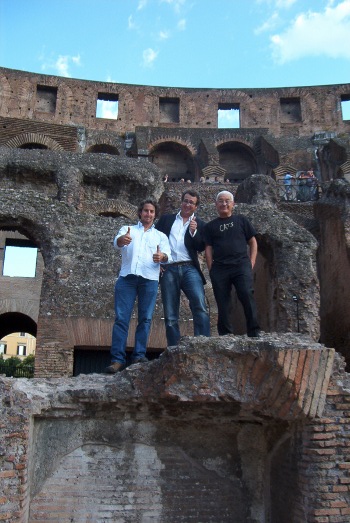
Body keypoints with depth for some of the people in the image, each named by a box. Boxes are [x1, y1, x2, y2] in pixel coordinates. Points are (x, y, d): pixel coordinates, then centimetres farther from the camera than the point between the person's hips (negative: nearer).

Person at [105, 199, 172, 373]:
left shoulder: (160, 235, 21)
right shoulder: (127, 229, 19)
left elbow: (167, 255, 4)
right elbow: (117, 242, -3)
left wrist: (162, 256, -21)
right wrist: (122, 240, -28)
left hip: (150, 279, 1)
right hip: (127, 277, -1)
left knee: (145, 319, -2)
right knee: (121, 318, -7)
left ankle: (139, 355, 3)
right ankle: (117, 359, -8)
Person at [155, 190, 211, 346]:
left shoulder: (200, 225, 15)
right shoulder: (166, 219, 18)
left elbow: (201, 248, 5)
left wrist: (194, 232, -11)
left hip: (189, 268, -1)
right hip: (168, 270, 1)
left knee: (200, 306, -21)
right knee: (170, 316, 2)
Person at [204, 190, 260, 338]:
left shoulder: (241, 220, 15)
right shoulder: (210, 226, 16)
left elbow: (253, 242, 14)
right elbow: (208, 249, 11)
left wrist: (251, 263, 2)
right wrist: (211, 270, 0)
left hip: (241, 265, -1)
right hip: (219, 269, 2)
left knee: (247, 295, -18)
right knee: (223, 304, 2)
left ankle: (254, 332, -11)